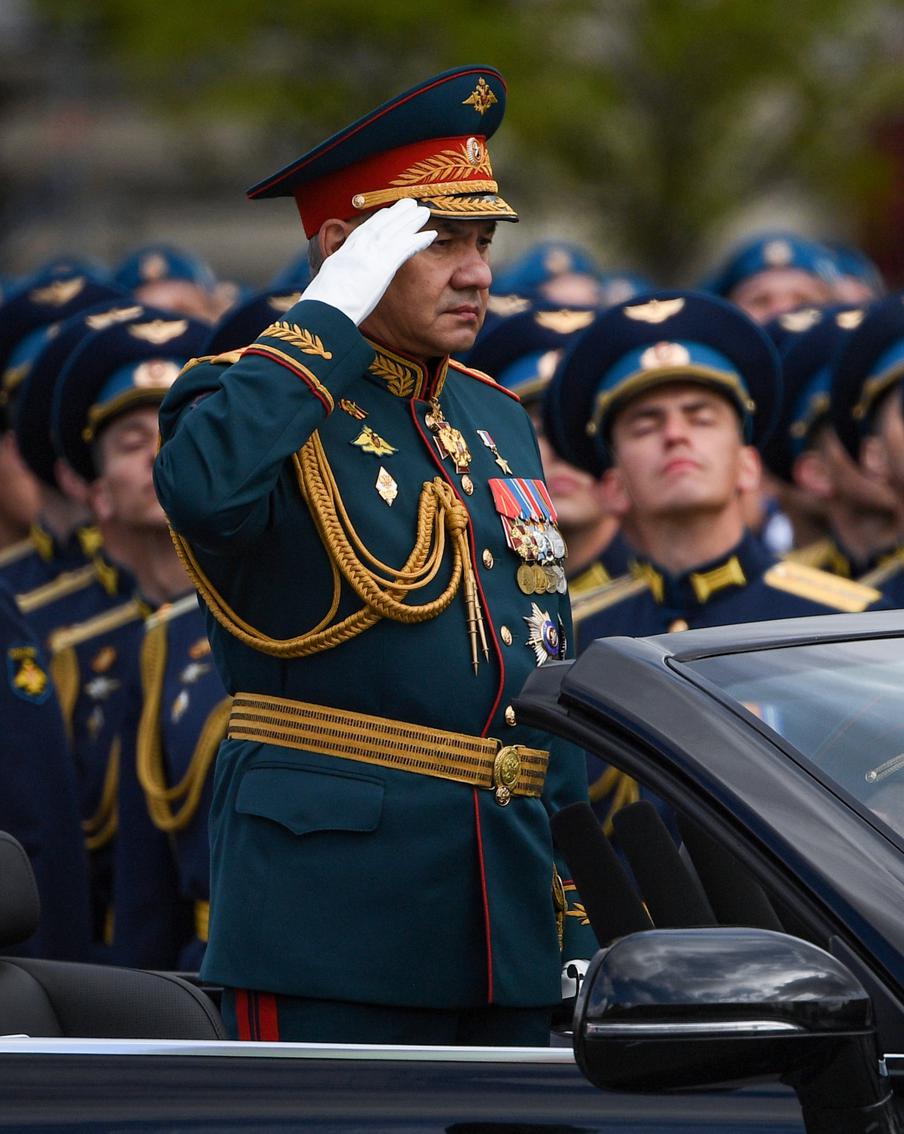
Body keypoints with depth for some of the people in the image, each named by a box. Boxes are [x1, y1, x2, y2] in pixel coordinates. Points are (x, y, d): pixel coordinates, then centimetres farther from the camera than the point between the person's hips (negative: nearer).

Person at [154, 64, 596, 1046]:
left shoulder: (495, 420, 18)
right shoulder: (262, 404, -5)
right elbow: (203, 487, -32)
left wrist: (567, 869, 17)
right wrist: (325, 321, -22)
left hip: (507, 907, 7)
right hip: (335, 889, -7)